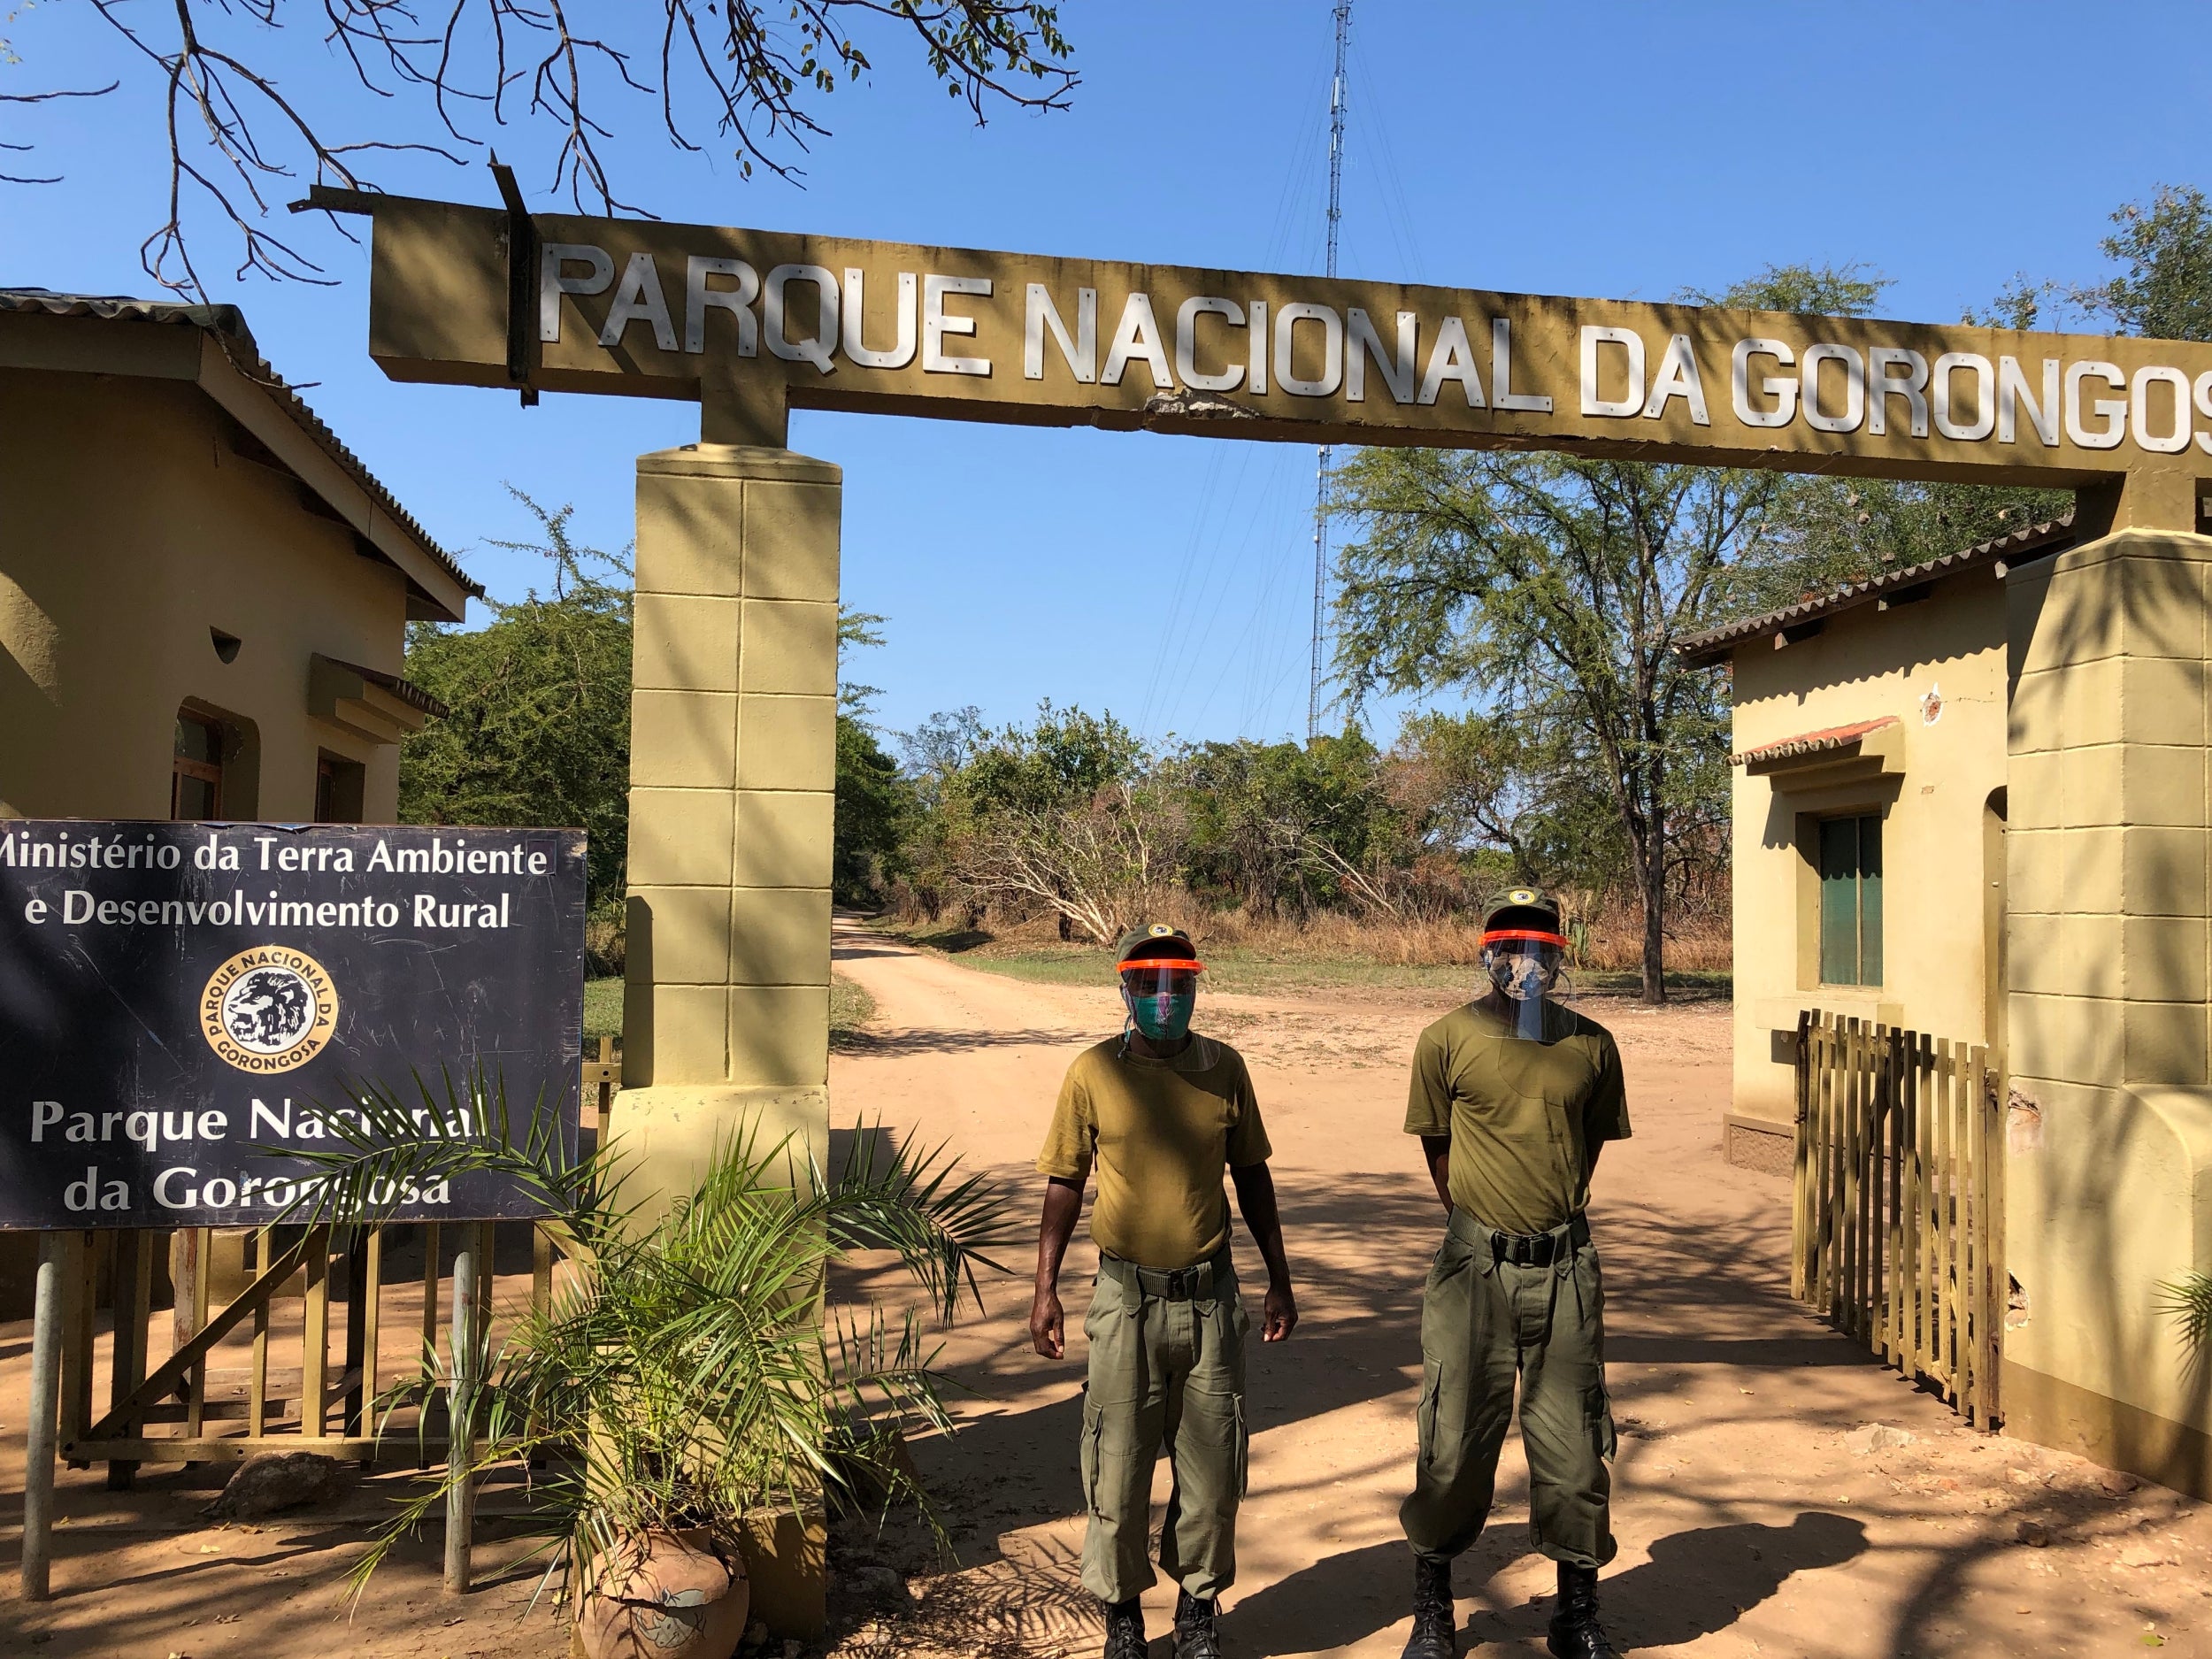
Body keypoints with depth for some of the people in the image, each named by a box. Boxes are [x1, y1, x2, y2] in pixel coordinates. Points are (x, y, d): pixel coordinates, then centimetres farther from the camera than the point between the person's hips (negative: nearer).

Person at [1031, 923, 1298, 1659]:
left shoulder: (1224, 1067, 0)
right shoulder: (1092, 1073, -6)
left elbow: (1252, 1177, 9)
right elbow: (1064, 1184, 1)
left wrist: (1279, 1282, 9)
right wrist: (1045, 1289, -3)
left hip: (1211, 1297, 2)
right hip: (1127, 1299, -2)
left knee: (1212, 1464, 10)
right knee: (1118, 1465, 6)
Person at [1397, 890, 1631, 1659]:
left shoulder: (1591, 1044, 2)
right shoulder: (1448, 1040, -4)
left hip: (1566, 1269, 2)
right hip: (1474, 1268, -1)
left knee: (1573, 1445, 8)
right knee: (1455, 1442, 5)